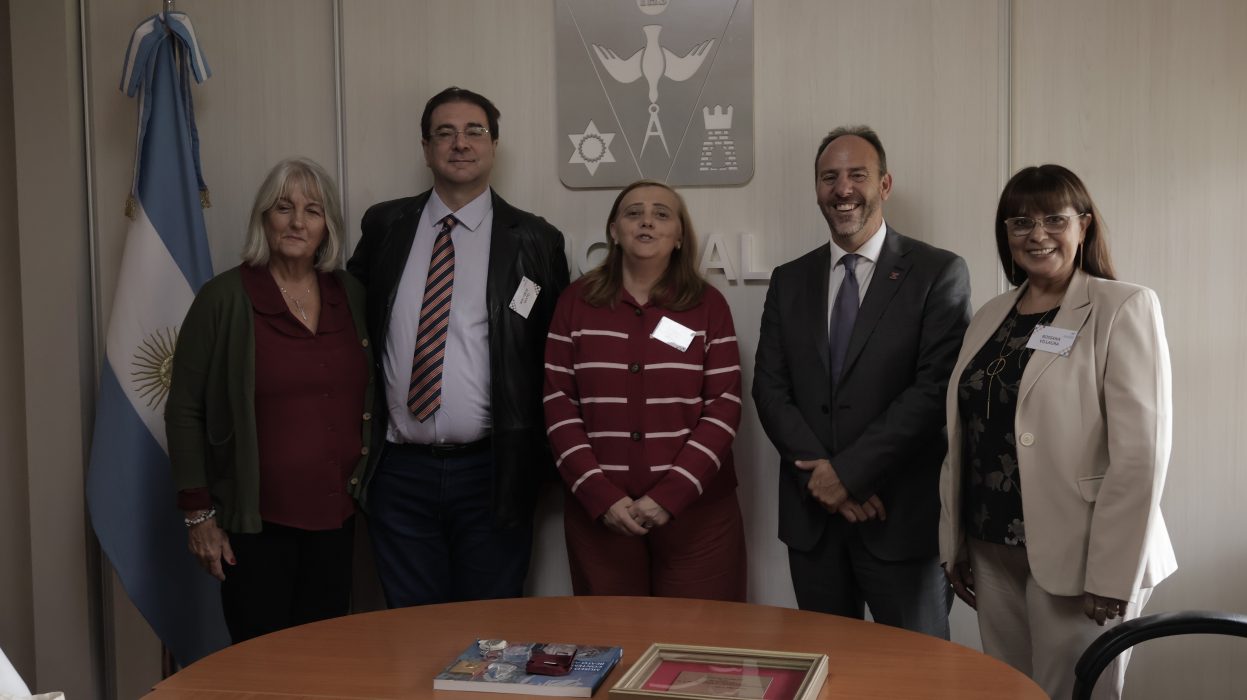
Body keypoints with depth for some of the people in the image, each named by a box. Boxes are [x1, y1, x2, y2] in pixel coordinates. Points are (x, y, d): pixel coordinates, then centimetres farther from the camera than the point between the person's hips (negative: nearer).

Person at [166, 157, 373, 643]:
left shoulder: (351, 296, 6)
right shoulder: (224, 298, -6)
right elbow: (184, 411, -4)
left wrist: (364, 479, 8)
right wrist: (199, 515, -5)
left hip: (334, 515, 4)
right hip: (257, 522, -4)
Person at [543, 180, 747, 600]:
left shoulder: (708, 305, 3)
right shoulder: (577, 302, 5)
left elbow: (725, 407, -3)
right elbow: (558, 404, 1)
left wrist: (669, 496, -12)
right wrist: (602, 498, -9)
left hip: (695, 508, 0)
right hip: (599, 512, 1)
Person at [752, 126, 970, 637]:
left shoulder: (939, 273, -3)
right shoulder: (789, 281, 10)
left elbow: (935, 389, -12)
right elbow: (769, 389, 4)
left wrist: (849, 470, -15)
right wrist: (822, 476, -10)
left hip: (903, 517, -4)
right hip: (811, 514, 4)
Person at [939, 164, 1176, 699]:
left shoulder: (1124, 309, -8)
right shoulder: (990, 317, 11)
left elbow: (1141, 453, -14)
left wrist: (1112, 576, -17)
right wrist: (955, 542, 10)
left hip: (1075, 559, -6)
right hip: (994, 553, 6)